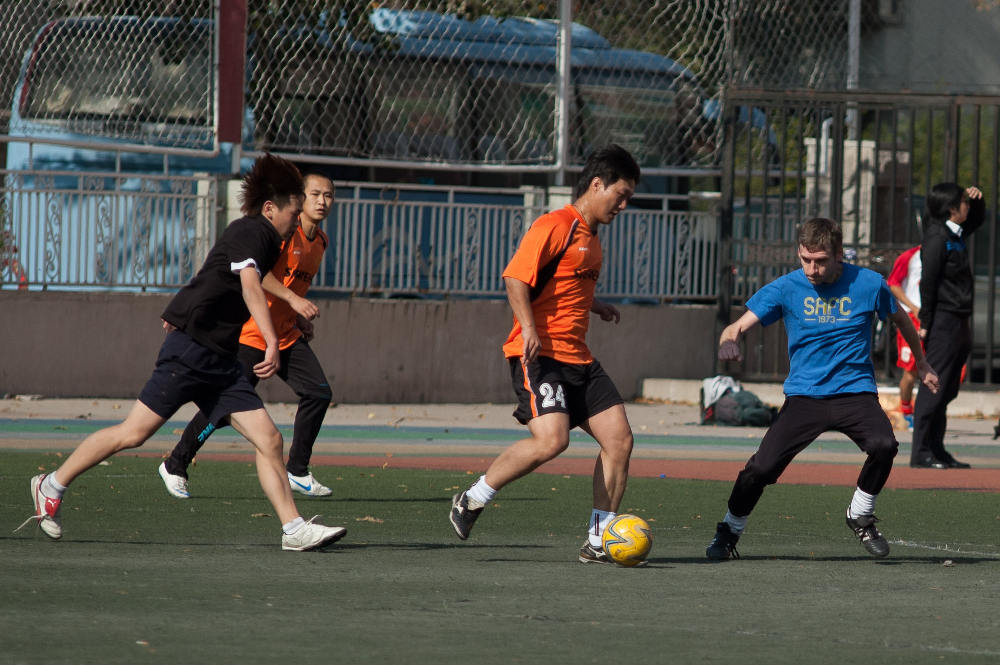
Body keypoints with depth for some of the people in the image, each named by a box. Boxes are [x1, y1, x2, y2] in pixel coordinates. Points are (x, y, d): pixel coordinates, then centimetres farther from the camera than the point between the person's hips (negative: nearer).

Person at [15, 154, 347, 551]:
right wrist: (272, 344, -39)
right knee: (134, 433, -6)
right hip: (190, 350, -10)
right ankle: (53, 485, 9)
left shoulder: (260, 238, 18)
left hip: (219, 361, 10)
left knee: (268, 439, -3)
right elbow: (250, 285, -29)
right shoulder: (251, 231, -11)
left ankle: (294, 530, -5)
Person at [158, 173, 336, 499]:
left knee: (318, 393, -6)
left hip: (287, 337, 8)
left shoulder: (320, 241, 12)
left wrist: (302, 319, 13)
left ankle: (297, 472, 7)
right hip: (251, 333, -8)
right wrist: (292, 299, -32)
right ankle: (175, 466, 9)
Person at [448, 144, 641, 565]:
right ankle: (471, 501, -5)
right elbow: (516, 278, -17)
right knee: (551, 440, -25)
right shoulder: (555, 226, -9)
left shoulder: (589, 236, 21)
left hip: (578, 358, 9)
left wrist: (594, 306, 41)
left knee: (619, 439, -2)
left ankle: (598, 543, 4)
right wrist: (529, 329, -27)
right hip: (540, 354, -9)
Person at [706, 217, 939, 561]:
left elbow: (900, 319, 17)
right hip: (804, 395, 0)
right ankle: (729, 531, 14)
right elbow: (738, 326, -6)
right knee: (761, 468, -16)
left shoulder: (869, 284, -3)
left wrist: (922, 365, 29)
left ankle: (861, 516, -1)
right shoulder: (785, 288, -3)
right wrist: (729, 342, -32)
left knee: (883, 445, -30)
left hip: (855, 391, 0)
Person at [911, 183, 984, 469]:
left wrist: (977, 199, 13)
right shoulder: (937, 237, -13)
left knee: (947, 390, 12)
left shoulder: (956, 234, 14)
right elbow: (927, 282, -15)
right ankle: (921, 453, -7)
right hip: (943, 324, -10)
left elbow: (977, 219, 35)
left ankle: (936, 449, 17)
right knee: (935, 387, -8)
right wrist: (926, 323, -16)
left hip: (960, 325, 10)